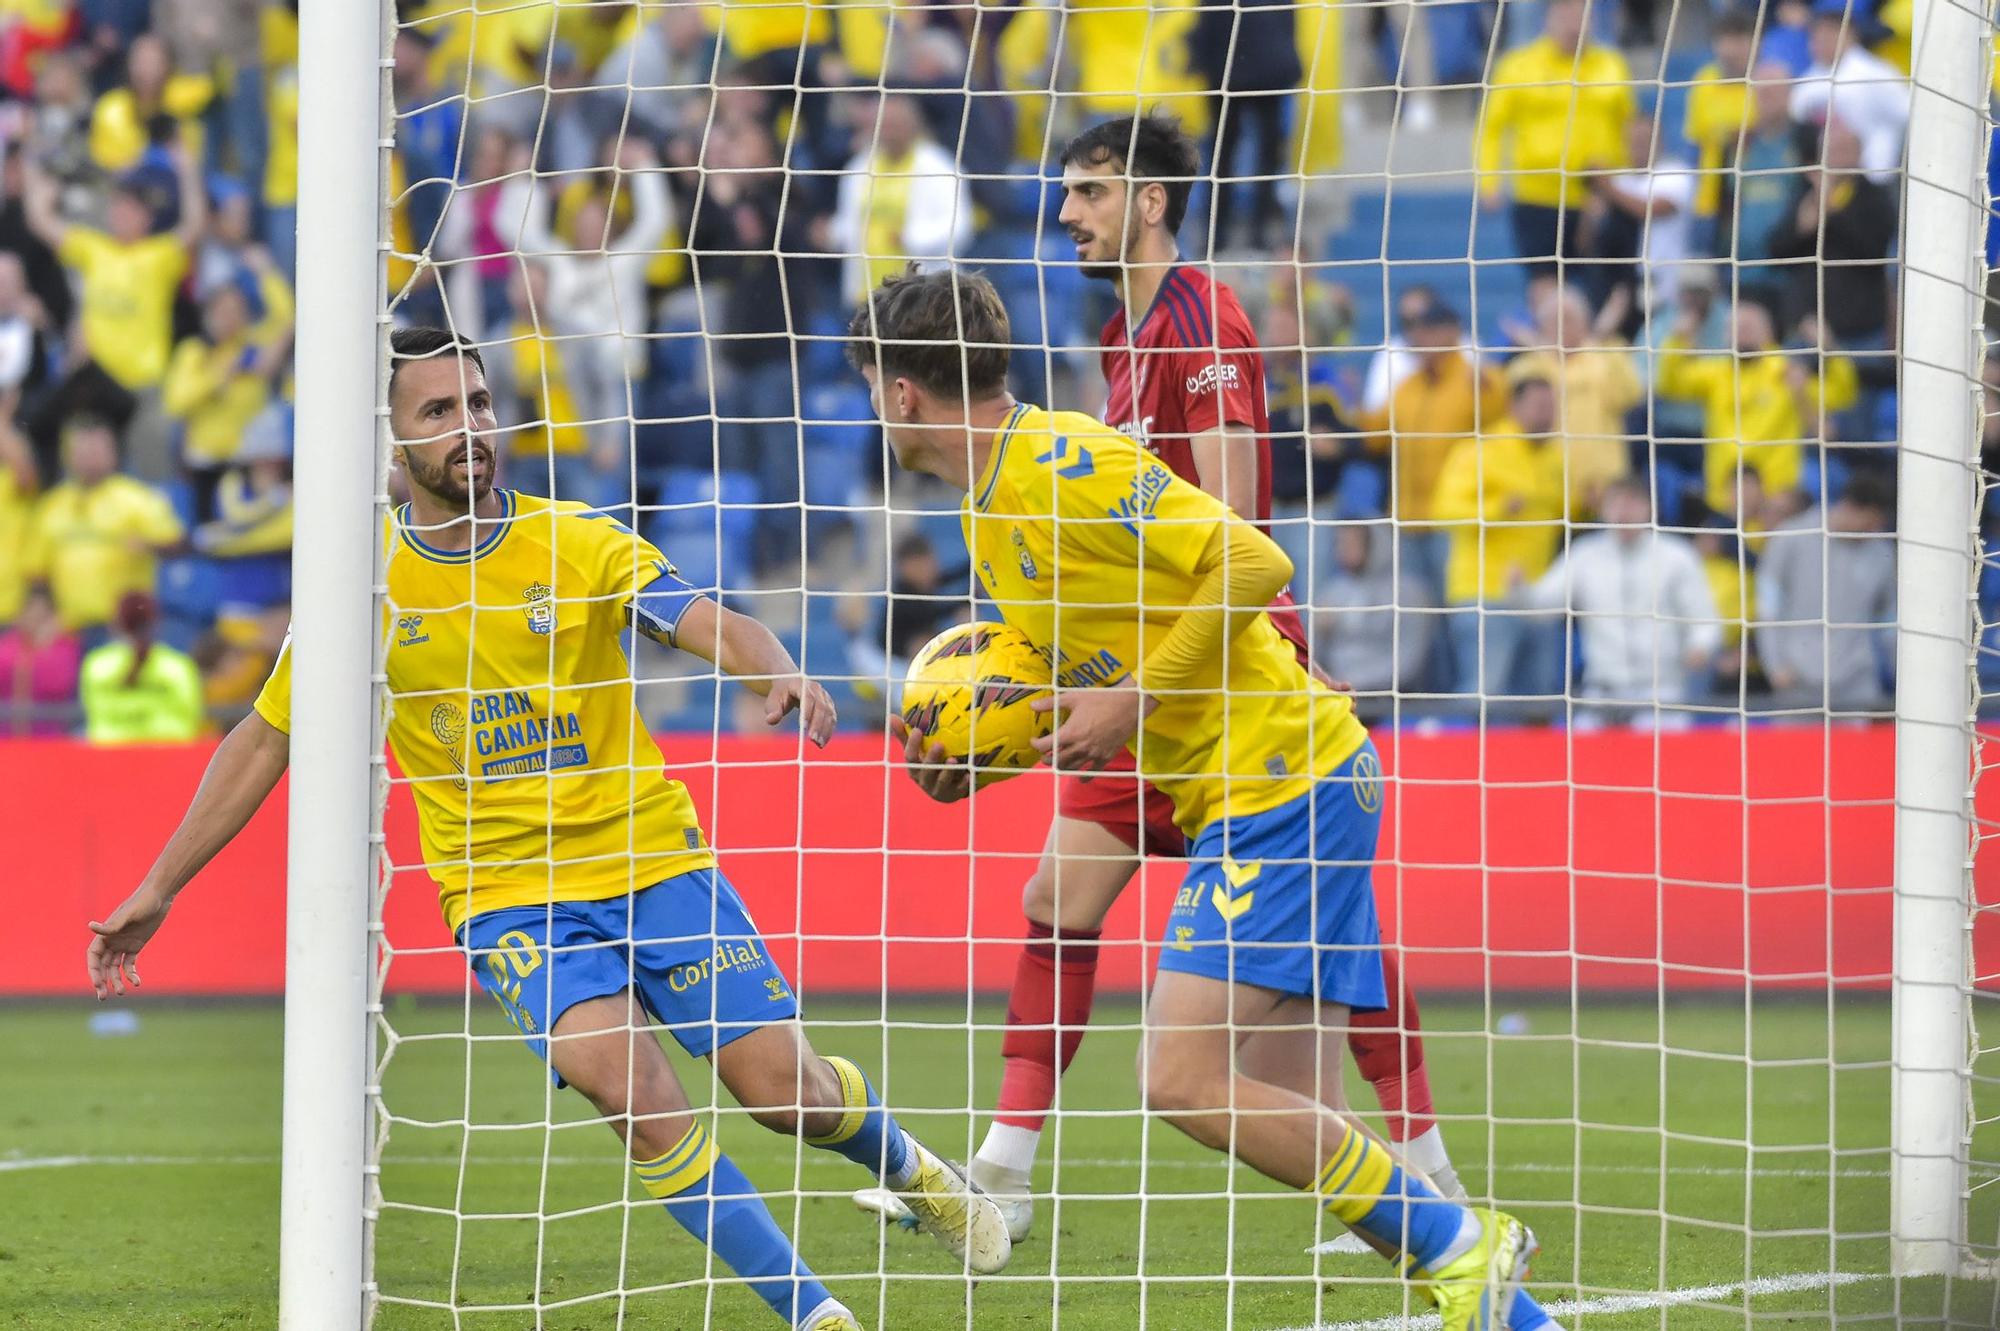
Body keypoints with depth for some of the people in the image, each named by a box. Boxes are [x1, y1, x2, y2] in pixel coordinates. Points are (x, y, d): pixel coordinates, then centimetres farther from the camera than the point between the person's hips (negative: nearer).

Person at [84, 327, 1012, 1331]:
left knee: (780, 1083, -3)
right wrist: (156, 892, 8)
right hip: (507, 896, -1)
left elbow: (712, 627, -15)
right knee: (621, 1073, -26)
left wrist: (781, 675, -39)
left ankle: (903, 1164, 34)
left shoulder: (575, 543, -3)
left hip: (653, 862, 1)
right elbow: (262, 743, 9)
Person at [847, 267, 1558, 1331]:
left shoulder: (1061, 462, -14)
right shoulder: (991, 515, 17)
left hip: (1279, 784, -10)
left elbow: (1252, 565, -19)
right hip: (1246, 801, 10)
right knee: (1297, 1130, 4)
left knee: (1183, 1079, -16)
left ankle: (1456, 1246, -10)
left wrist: (1135, 698, -19)